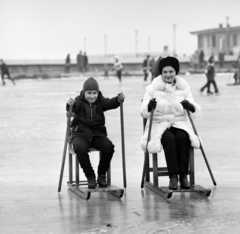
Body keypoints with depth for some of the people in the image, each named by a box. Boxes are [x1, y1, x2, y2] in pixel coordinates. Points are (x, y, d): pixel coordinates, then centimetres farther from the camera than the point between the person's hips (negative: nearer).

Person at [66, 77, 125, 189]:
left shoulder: (100, 101, 5)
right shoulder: (79, 101, -3)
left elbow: (110, 103, -15)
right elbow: (74, 108, -24)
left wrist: (118, 99, -37)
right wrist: (70, 104, -50)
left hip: (98, 133, 3)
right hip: (81, 133, -3)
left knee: (109, 146, -24)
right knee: (80, 148, -33)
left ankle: (101, 175, -4)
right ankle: (90, 176, -16)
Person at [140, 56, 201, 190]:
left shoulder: (184, 88, 8)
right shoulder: (152, 88, 2)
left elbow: (196, 112, 2)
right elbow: (144, 113, -4)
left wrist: (191, 107, -22)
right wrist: (149, 106, -27)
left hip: (180, 123, 2)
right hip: (160, 124, -2)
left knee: (183, 137, -32)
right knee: (169, 138, -34)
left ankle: (183, 176, -27)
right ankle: (173, 176, -30)